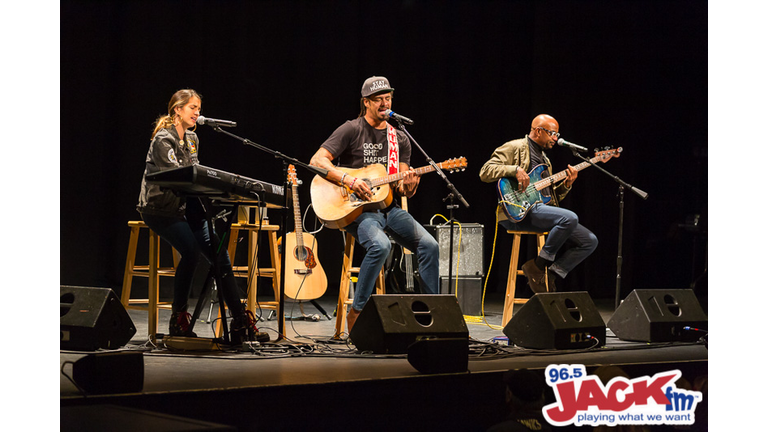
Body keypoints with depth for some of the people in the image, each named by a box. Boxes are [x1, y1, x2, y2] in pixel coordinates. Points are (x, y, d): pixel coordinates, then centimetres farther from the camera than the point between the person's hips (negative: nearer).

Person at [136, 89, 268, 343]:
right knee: (191, 252, -30)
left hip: (185, 206, 8)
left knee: (219, 254, -10)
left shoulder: (192, 139, 15)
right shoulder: (163, 140, -11)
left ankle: (241, 325, -12)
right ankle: (178, 318, -14)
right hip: (160, 208, -8)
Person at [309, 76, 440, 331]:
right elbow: (317, 161, -12)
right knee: (380, 245, -33)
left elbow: (403, 190, 11)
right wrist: (349, 180, -22)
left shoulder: (400, 139, 13)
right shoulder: (352, 130, -3)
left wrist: (408, 187, -14)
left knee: (429, 245, -15)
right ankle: (356, 313, -20)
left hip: (388, 207, 6)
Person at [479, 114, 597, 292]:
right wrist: (515, 169, -21)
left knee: (589, 241, -4)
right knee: (570, 218, -32)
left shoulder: (544, 158, 29)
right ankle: (539, 265, -18)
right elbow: (485, 172, -9)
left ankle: (550, 275, -8)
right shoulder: (515, 148, 3)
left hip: (542, 208, 9)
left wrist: (566, 185, 8)